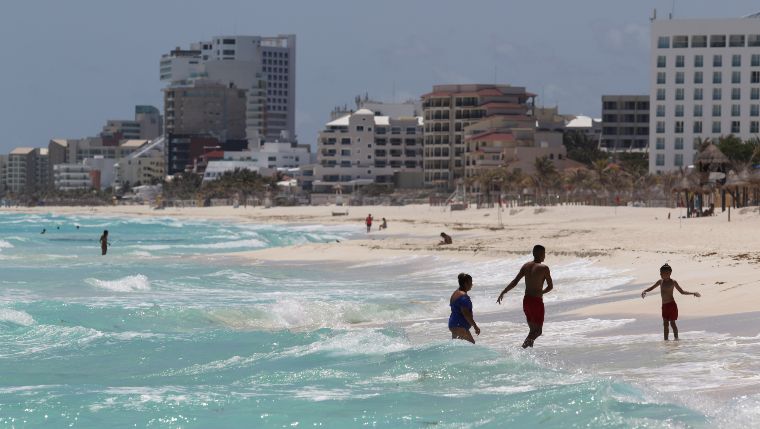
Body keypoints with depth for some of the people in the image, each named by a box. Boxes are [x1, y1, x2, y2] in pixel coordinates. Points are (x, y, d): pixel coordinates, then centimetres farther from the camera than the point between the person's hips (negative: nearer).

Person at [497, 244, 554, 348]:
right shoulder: (544, 268, -11)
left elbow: (514, 282, -4)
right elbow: (550, 286, -4)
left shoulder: (526, 266, 4)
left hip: (526, 300, 6)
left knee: (533, 330, 19)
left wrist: (503, 293, -3)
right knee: (538, 330, -4)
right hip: (537, 301, -6)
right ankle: (524, 345, -27)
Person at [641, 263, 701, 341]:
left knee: (672, 323, -4)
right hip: (664, 305, 6)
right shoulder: (660, 281, 10)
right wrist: (644, 291, 0)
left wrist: (693, 293, -8)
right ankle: (666, 340, 12)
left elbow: (682, 292, 1)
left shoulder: (673, 282, -5)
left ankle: (676, 338, 2)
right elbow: (651, 288, 19)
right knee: (665, 324, 8)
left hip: (671, 305, -6)